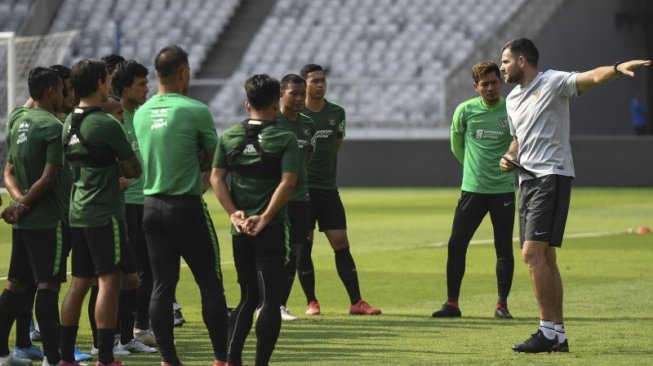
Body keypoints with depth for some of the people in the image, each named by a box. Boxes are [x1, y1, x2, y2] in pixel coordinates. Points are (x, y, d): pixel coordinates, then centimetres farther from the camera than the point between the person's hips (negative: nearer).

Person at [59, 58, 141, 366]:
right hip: (104, 212, -8)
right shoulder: (105, 124, -14)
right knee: (109, 281, -5)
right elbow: (134, 170, -6)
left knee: (79, 282, 12)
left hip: (77, 210, 8)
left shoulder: (69, 123, 10)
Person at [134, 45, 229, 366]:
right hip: (186, 206, -5)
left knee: (162, 286, 7)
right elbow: (212, 158, 2)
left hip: (152, 204, 5)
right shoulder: (196, 111, -10)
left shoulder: (141, 114, 6)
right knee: (210, 285, 2)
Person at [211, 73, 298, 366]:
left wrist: (233, 213, -4)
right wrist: (265, 218, -16)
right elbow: (288, 182, -17)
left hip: (240, 229, 5)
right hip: (272, 229, -5)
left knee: (248, 297, 16)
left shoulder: (229, 136, 6)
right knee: (270, 300, -1)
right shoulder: (285, 139, -7)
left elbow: (216, 177, 0)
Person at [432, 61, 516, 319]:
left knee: (504, 248, 1)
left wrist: (511, 166, 8)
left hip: (504, 189, -1)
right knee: (456, 245, -4)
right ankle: (452, 304, 5)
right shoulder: (465, 111, -1)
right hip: (472, 189, 1)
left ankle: (502, 304, 11)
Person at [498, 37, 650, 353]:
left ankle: (548, 332, -16)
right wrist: (509, 158, 10)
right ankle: (558, 335, 12)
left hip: (552, 177, -8)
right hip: (527, 181, 8)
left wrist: (617, 68, -43)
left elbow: (591, 77, -23)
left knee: (533, 253, -17)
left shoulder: (553, 82, -6)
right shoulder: (512, 99, 18)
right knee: (544, 259, 8)